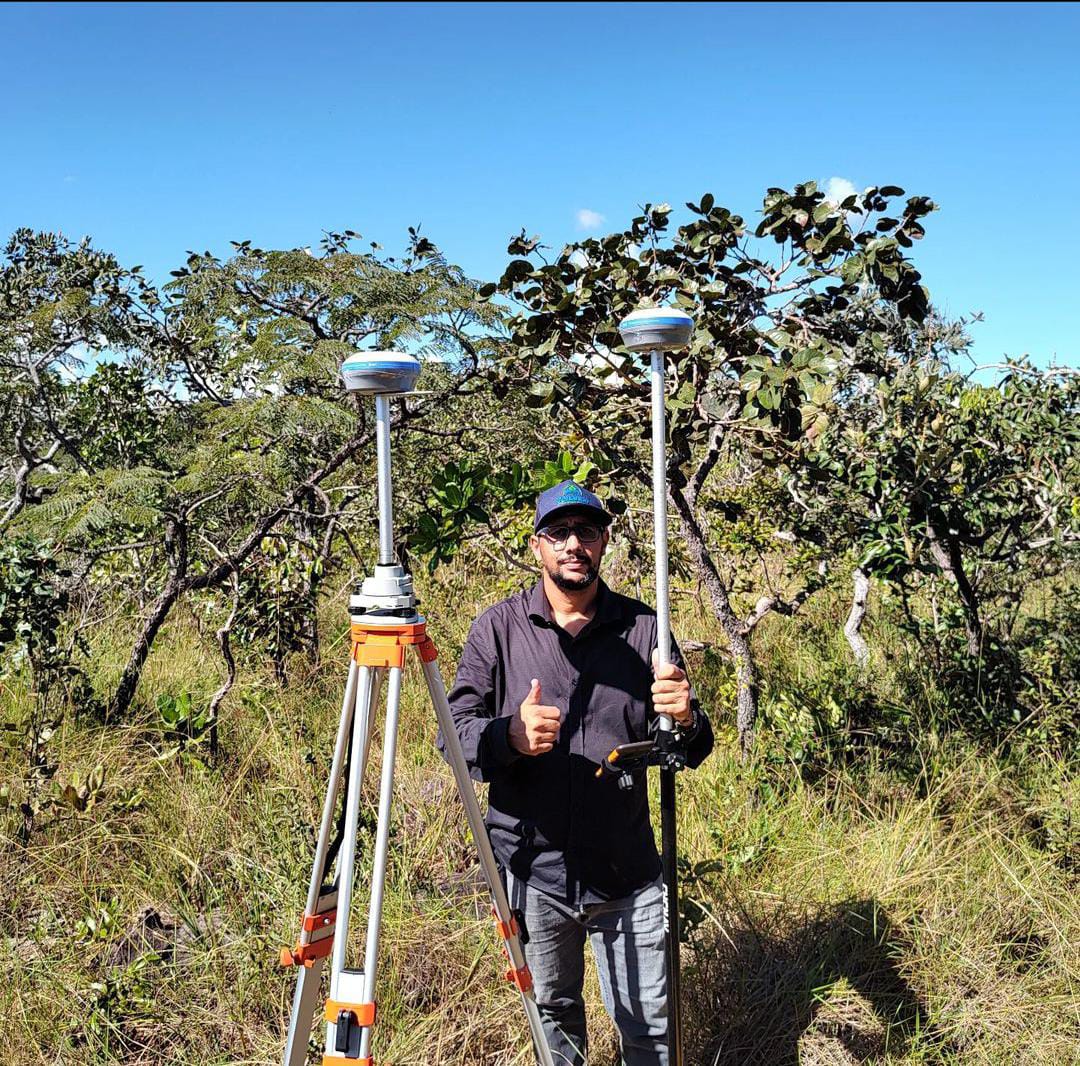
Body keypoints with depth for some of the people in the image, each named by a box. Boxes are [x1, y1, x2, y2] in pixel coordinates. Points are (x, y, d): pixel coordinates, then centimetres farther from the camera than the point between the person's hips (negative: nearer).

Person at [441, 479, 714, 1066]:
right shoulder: (497, 628, -3)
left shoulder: (643, 628, 0)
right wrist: (509, 735, -26)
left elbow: (693, 751, 1)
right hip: (531, 868, 0)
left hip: (628, 871, 0)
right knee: (551, 1013, 18)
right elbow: (456, 732, -5)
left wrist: (685, 720, -23)